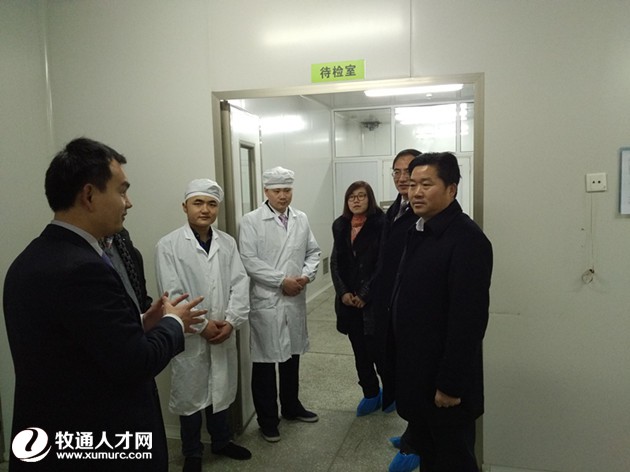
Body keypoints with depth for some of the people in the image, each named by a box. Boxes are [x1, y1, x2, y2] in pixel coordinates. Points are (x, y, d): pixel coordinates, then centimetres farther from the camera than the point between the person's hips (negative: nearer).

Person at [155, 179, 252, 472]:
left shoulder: (227, 243, 3)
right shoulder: (168, 246, -9)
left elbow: (240, 284, -1)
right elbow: (172, 294, -13)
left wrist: (231, 321, -12)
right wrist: (202, 325, -14)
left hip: (224, 333, 4)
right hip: (189, 336, -3)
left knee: (222, 390, 18)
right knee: (190, 394, 11)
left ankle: (221, 441, 40)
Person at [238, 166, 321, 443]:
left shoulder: (301, 219, 7)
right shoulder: (251, 221, -8)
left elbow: (313, 252, 10)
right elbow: (249, 261, -15)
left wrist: (306, 275, -9)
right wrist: (282, 280, -16)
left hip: (295, 300, 5)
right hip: (266, 302, -5)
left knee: (292, 357, 19)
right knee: (265, 362, 6)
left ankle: (291, 407, 39)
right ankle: (267, 419, 22)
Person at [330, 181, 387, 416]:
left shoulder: (381, 223, -9)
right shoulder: (340, 225, 7)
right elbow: (335, 262, 7)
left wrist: (364, 295, -12)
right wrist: (343, 292, -4)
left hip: (374, 299, -5)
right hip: (348, 299, 5)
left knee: (376, 348, -2)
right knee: (359, 350, 12)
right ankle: (371, 394, 29)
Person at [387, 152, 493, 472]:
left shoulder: (467, 239, -21)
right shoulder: (419, 231, 7)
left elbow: (468, 319, -23)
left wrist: (451, 384, -20)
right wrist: (403, 363, 12)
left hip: (444, 379, -8)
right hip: (416, 372, 8)